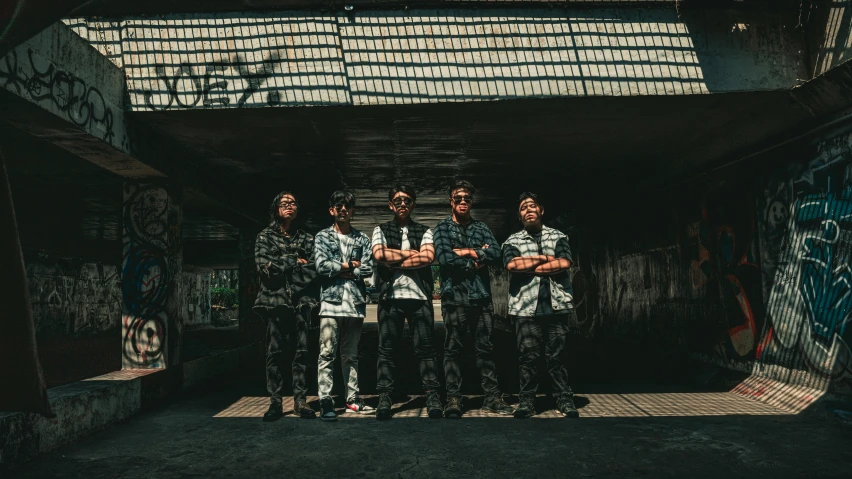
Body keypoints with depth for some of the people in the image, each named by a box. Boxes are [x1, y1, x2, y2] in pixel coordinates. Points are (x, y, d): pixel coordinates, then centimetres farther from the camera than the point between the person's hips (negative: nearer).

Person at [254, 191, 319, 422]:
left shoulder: (306, 238, 15)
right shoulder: (265, 236, 9)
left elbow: (312, 270, 3)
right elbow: (264, 267, -6)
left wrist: (280, 267, -5)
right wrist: (294, 262, -4)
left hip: (300, 301, 2)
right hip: (275, 300, -2)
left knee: (301, 351, 0)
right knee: (274, 352, -1)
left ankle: (299, 400, 5)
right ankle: (275, 402, 4)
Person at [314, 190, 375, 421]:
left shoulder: (362, 239, 12)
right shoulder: (323, 236, 7)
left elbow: (367, 270, 1)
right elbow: (321, 265, -8)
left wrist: (339, 270, -6)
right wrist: (350, 265, -2)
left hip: (355, 303, 3)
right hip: (331, 302, -2)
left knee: (351, 355, 11)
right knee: (327, 354, -6)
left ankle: (352, 398, 17)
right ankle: (325, 402, -3)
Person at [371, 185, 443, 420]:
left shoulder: (424, 231, 13)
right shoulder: (381, 230, 13)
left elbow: (428, 257, -5)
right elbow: (379, 255, -7)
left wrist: (394, 262, -5)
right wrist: (412, 253, -4)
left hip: (419, 296, 0)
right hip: (390, 296, 0)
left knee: (425, 348, 0)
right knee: (386, 349, 1)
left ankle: (432, 396, 3)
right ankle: (384, 398, 5)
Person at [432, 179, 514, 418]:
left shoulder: (481, 227, 15)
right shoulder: (443, 227, 6)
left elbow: (497, 254, -1)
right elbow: (444, 257, -11)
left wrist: (469, 251, -9)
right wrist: (475, 262, -4)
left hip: (481, 295, 3)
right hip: (455, 296, -3)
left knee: (485, 348, 7)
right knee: (453, 349, 0)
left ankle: (492, 396, 13)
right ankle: (453, 398, 7)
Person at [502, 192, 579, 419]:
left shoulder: (558, 236, 13)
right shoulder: (513, 241, 10)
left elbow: (564, 263, -4)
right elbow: (512, 265, -10)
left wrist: (529, 266, -4)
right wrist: (545, 259, -6)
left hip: (557, 305, 0)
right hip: (526, 306, 0)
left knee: (556, 355, 4)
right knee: (528, 356, 1)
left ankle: (564, 400, 12)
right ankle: (527, 401, 8)